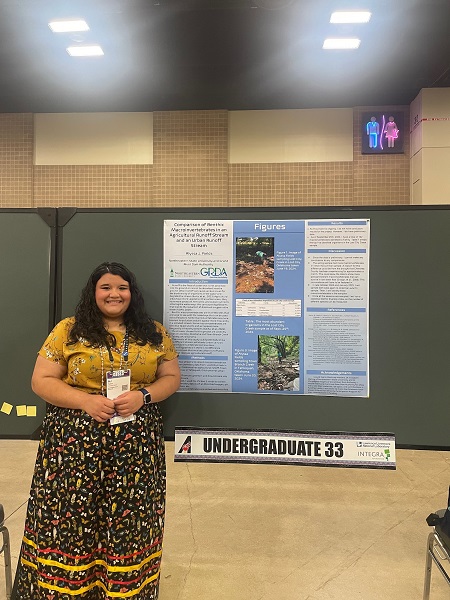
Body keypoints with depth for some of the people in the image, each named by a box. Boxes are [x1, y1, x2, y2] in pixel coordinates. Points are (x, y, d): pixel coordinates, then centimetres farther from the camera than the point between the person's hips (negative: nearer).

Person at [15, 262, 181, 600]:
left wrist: (143, 396, -11)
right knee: (71, 520, 3)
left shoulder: (153, 332, 7)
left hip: (136, 442, 1)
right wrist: (86, 401, -15)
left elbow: (172, 378, 9)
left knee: (130, 522, 6)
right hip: (76, 440, -1)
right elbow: (41, 381, 1)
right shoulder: (69, 330, 3)